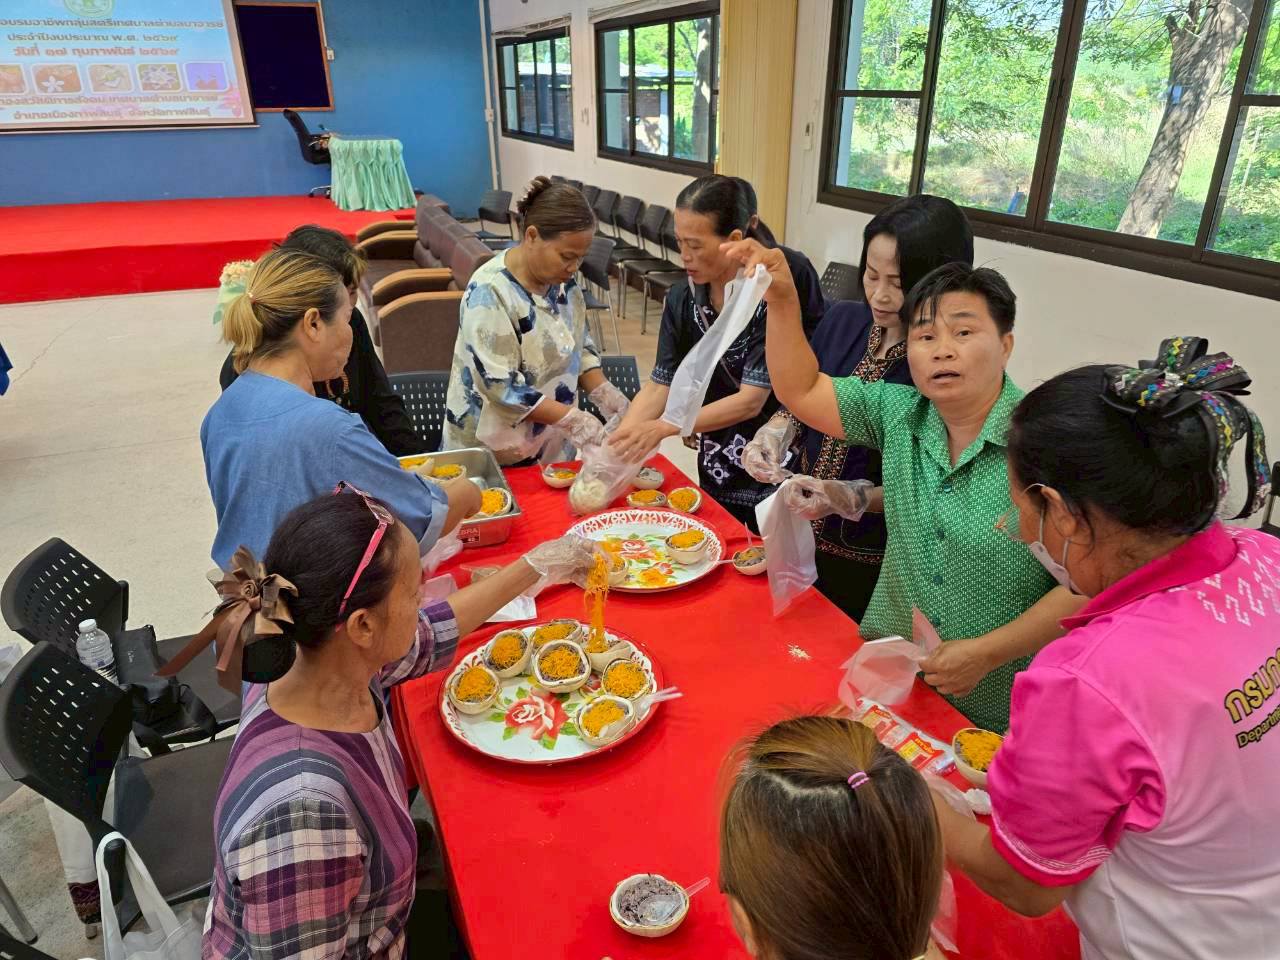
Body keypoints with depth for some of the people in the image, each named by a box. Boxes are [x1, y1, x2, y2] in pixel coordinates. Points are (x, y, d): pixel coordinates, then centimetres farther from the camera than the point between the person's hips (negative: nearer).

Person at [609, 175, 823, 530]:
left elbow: (751, 400, -23)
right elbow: (660, 385, -6)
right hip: (718, 468, 5)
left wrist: (663, 428, -29)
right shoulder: (682, 299, -7)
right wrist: (615, 442, -19)